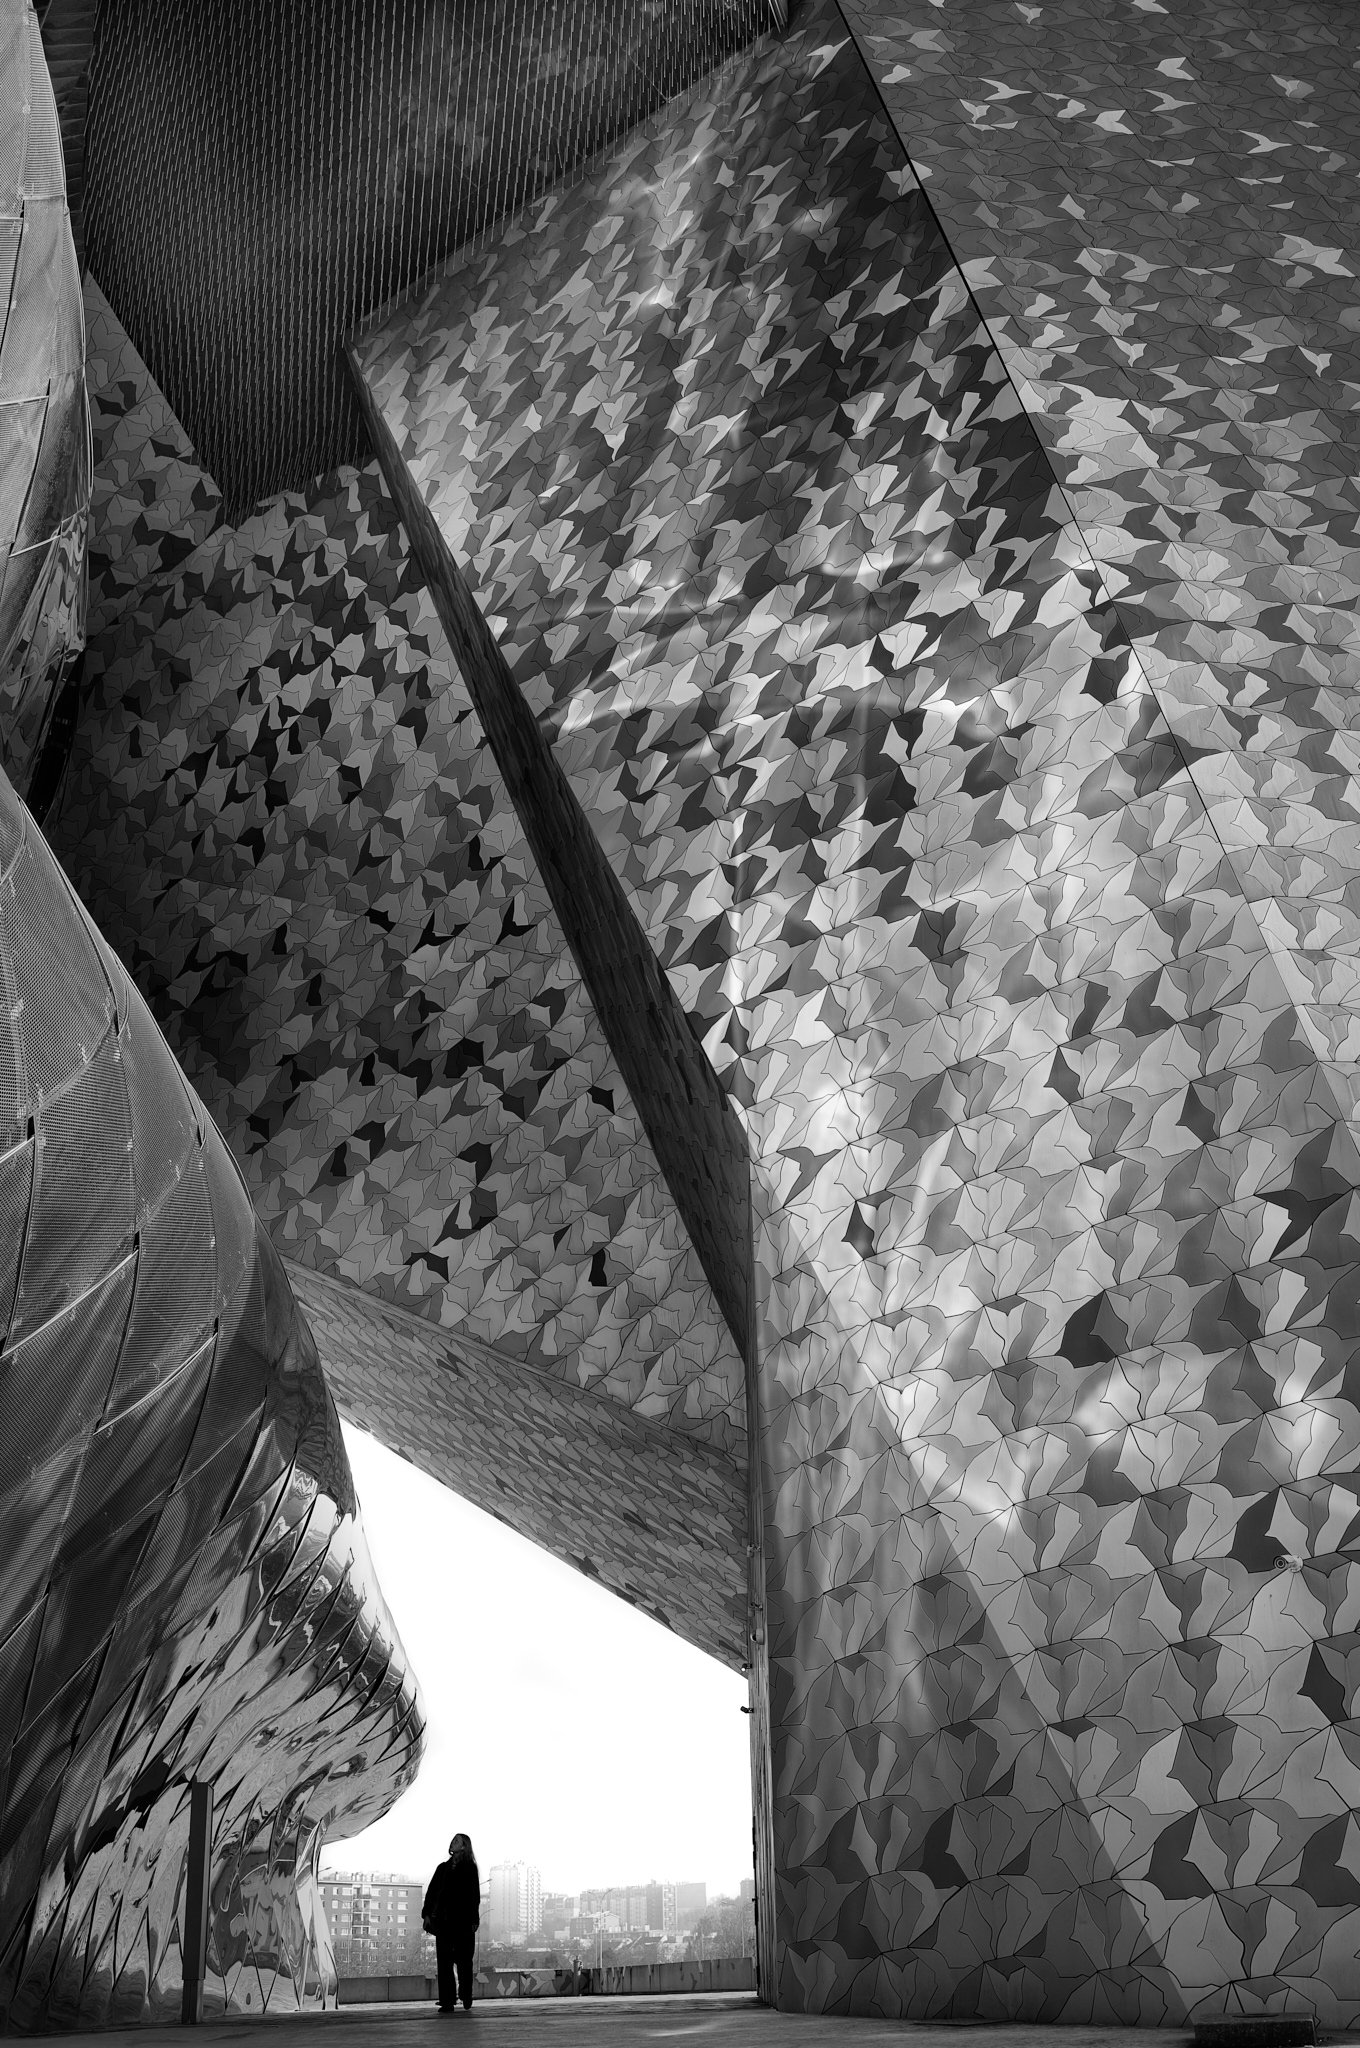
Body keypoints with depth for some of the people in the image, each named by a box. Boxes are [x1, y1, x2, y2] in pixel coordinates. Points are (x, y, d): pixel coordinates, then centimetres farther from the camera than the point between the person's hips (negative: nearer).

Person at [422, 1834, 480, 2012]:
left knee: (464, 1961, 2)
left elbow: (474, 1895, -2)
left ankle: (466, 2000, 13)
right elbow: (432, 1891, 11)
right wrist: (427, 1914, 0)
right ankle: (447, 2002, 0)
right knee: (444, 1962, -1)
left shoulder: (470, 1868, 3)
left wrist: (474, 1919, -10)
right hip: (444, 1922, 4)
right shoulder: (443, 1867, 16)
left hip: (463, 1923, -4)